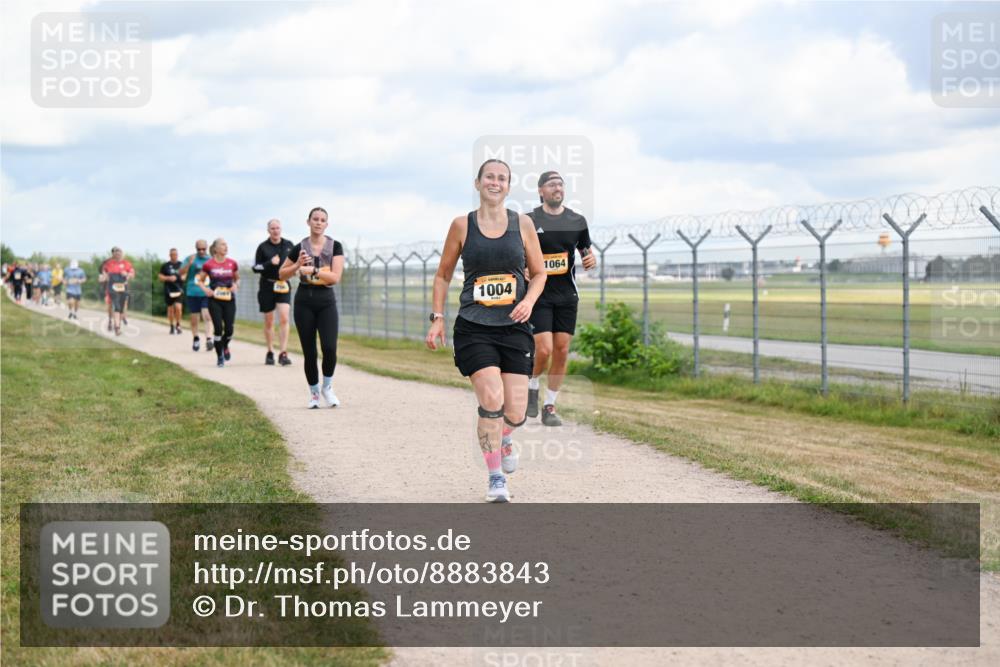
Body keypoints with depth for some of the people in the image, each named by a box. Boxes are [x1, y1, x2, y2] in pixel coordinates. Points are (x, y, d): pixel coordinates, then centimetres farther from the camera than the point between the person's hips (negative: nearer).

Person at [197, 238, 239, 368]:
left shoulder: (232, 263, 3)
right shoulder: (208, 265, -3)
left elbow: (237, 278, 17)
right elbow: (201, 280, 9)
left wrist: (236, 285, -4)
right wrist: (205, 289, -10)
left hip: (229, 299, 2)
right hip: (215, 300, -2)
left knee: (229, 328, -3)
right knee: (218, 328, -6)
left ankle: (225, 346, 31)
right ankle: (220, 357, 8)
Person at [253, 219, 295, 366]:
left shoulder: (288, 245, 6)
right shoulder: (263, 247, 0)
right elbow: (255, 267, -1)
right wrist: (270, 263, -17)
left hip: (283, 285, 1)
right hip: (267, 286, 0)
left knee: (284, 318, -15)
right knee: (269, 321, 8)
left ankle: (283, 353, -15)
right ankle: (270, 352, 23)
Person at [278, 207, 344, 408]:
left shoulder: (335, 247, -1)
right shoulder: (300, 248, 2)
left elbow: (335, 277, -11)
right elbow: (281, 274, 10)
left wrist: (313, 270, -20)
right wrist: (297, 265, -8)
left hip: (326, 301, -1)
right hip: (304, 301, 1)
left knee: (329, 348, -17)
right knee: (309, 352, 2)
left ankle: (327, 387, 7)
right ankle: (314, 393, 19)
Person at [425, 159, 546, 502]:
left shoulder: (522, 224, 5)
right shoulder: (462, 225, 2)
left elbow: (539, 272, 12)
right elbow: (443, 275, 11)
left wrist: (529, 300, -8)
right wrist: (437, 317, 3)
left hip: (514, 327, 2)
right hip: (474, 328, -2)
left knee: (515, 414, -2)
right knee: (492, 401, -18)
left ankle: (502, 439, 37)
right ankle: (496, 479, -2)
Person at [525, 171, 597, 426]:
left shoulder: (577, 221, 6)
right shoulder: (529, 221, -3)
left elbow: (586, 250, 18)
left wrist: (591, 259, -5)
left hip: (567, 295, 3)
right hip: (539, 294, -3)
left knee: (561, 352, 1)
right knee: (543, 350, -12)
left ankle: (550, 406, 13)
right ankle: (532, 386, 18)